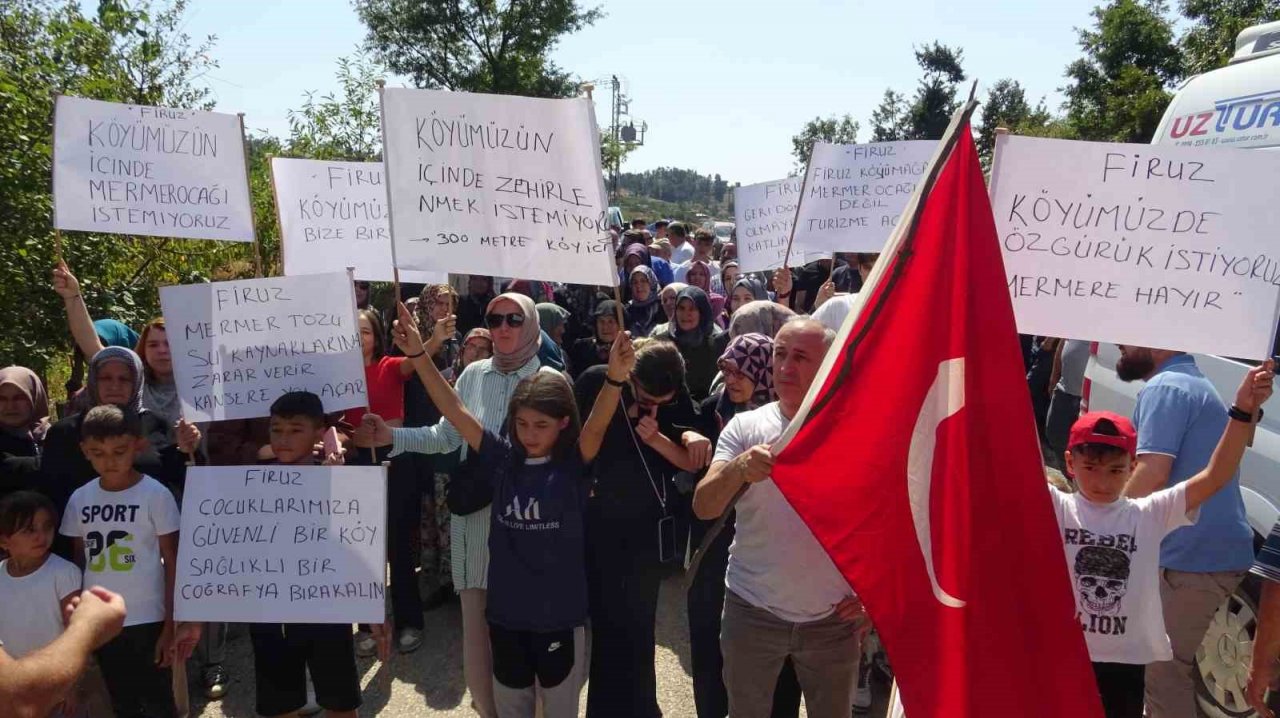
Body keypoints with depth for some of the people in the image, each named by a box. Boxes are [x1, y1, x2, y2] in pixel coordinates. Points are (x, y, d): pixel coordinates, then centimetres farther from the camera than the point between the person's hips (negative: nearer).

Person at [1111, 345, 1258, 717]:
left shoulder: (1164, 388, -13)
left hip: (1192, 556, -10)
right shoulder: (1194, 383, 20)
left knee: (1165, 673, -2)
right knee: (1170, 668, 20)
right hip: (1219, 550, 10)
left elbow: (1152, 475, -21)